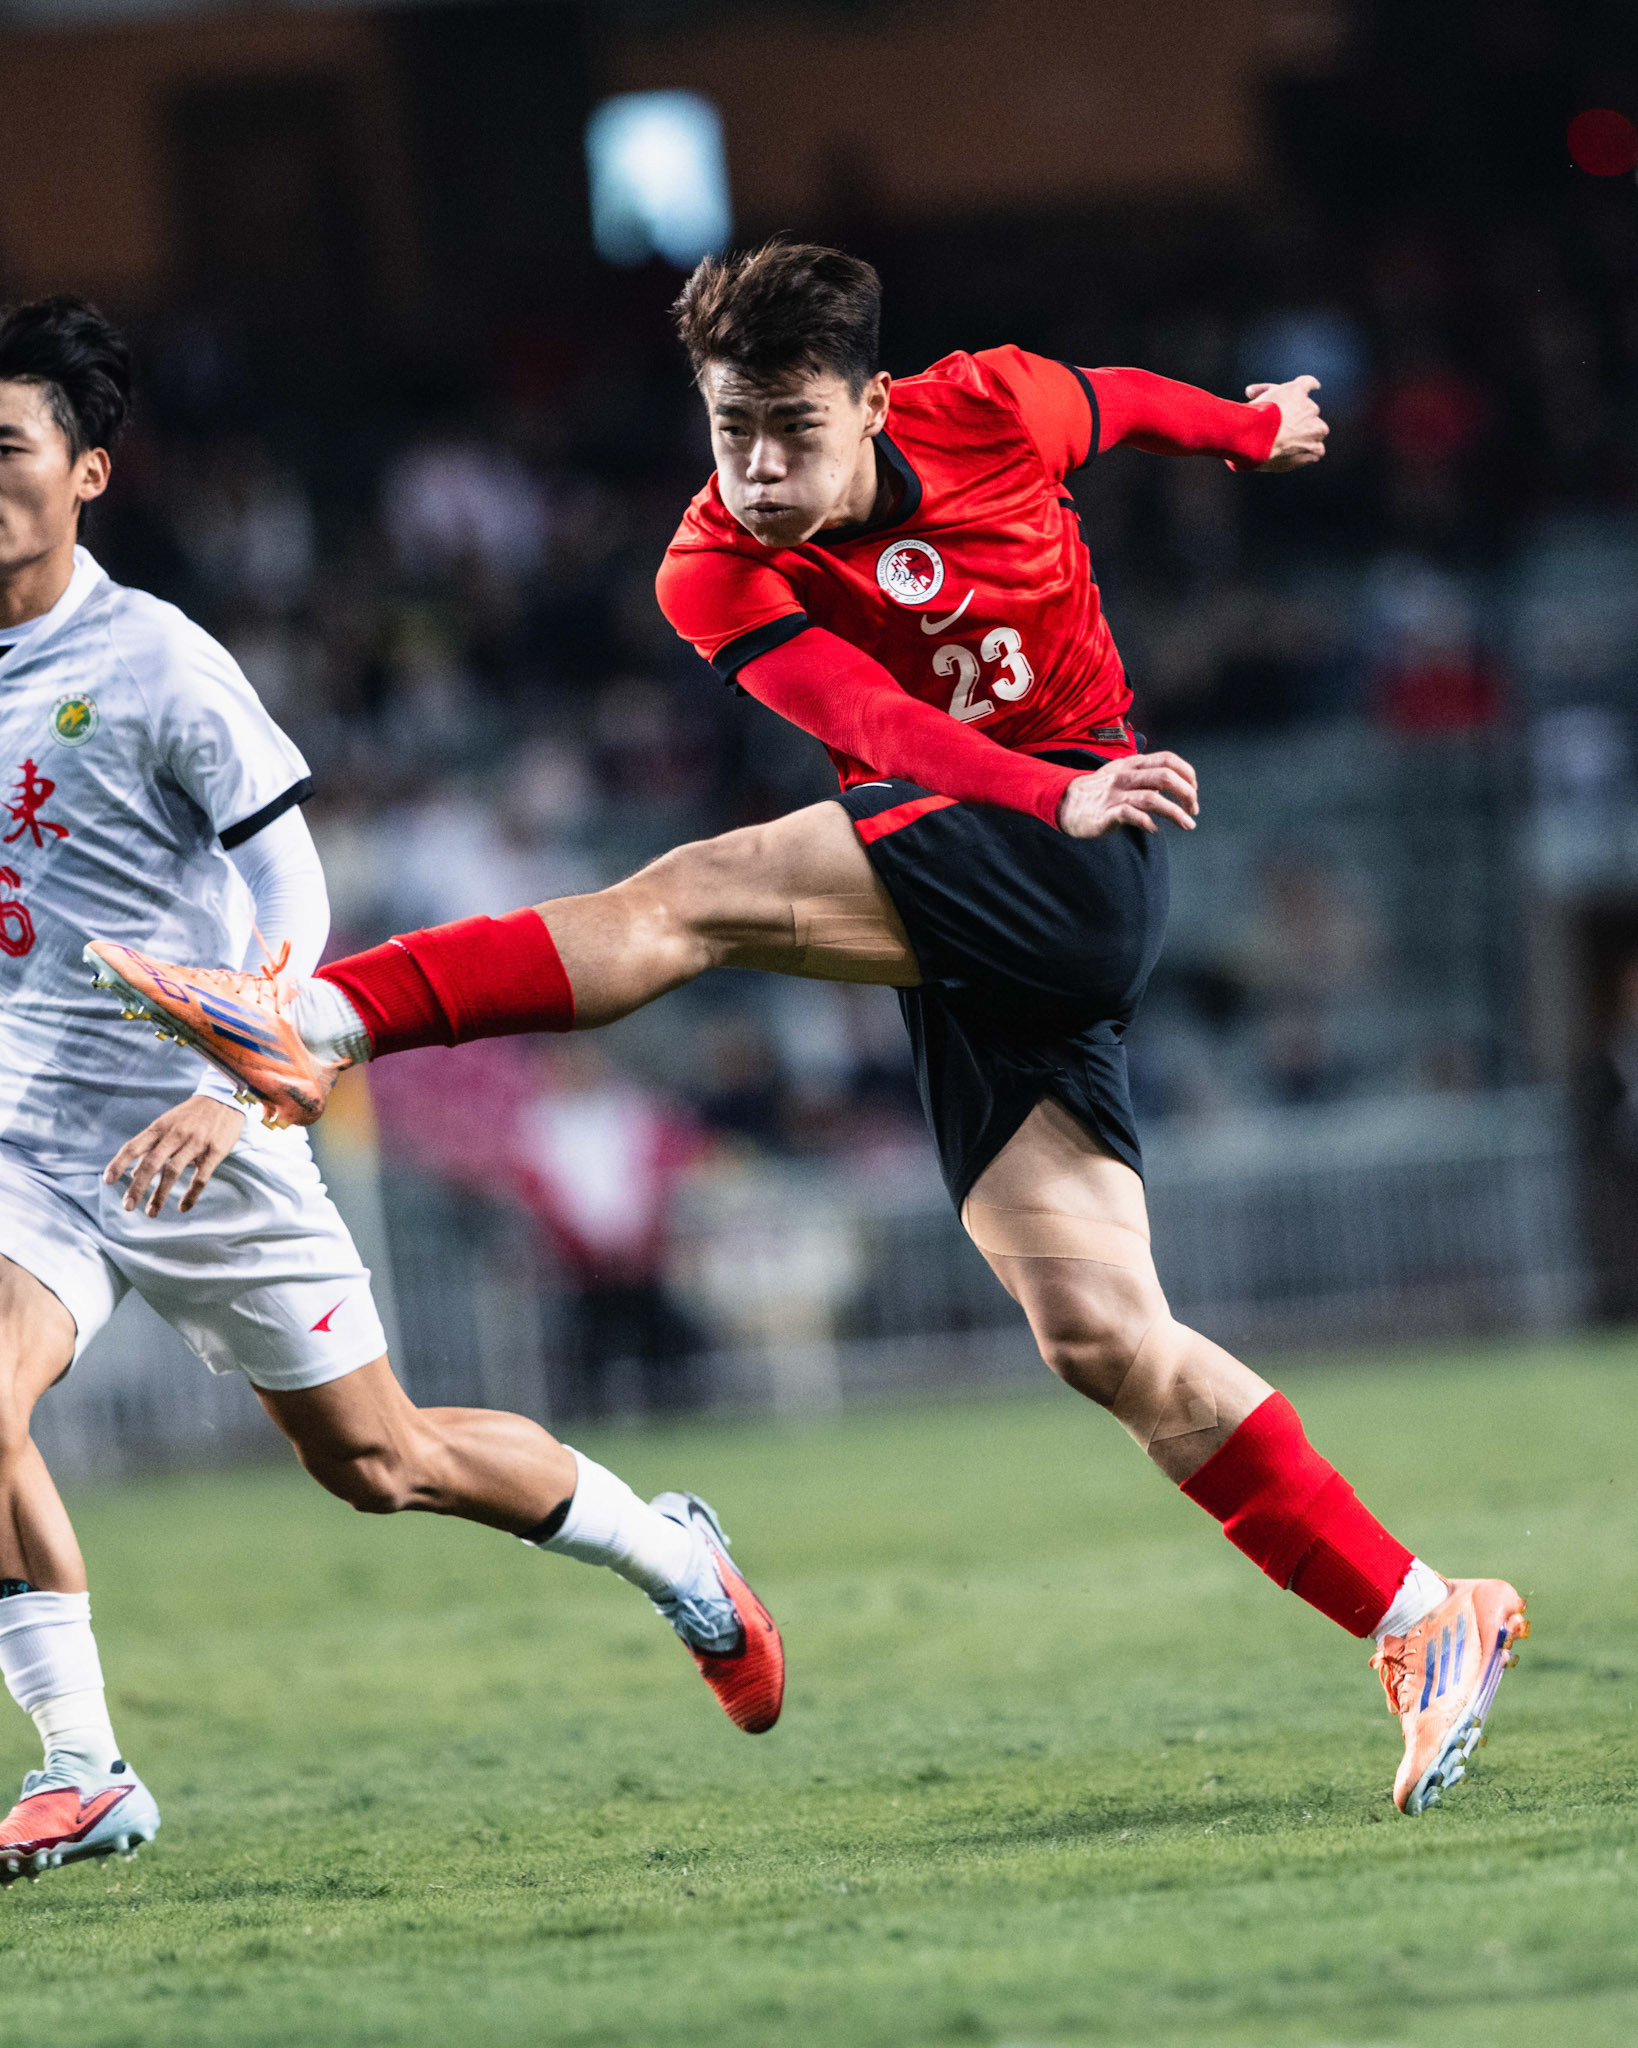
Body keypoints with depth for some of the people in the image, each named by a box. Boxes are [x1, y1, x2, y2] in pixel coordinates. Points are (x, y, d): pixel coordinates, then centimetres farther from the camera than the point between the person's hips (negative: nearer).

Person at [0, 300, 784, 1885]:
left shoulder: (154, 663, -11)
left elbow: (287, 882, -11)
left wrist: (229, 1082, -22)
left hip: (195, 1133, -4)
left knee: (371, 1458, 7)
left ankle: (667, 1552, 34)